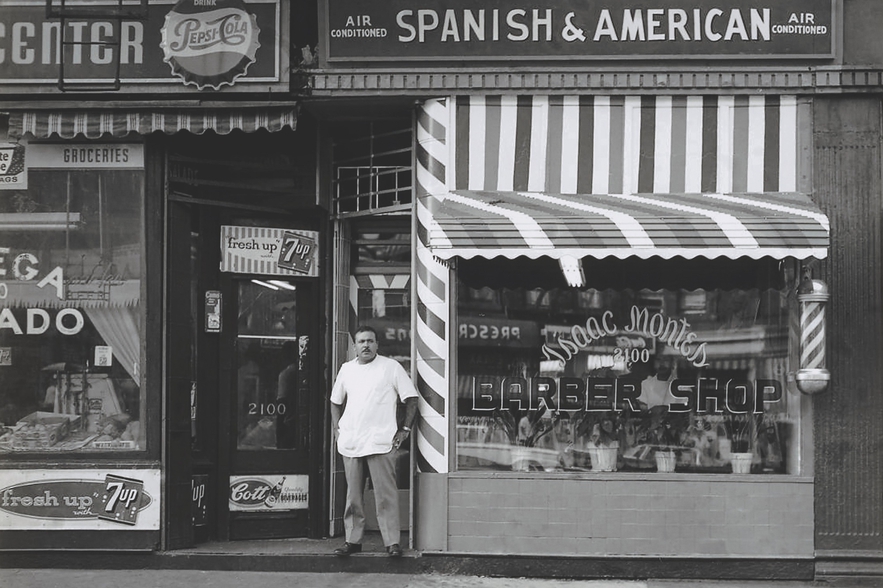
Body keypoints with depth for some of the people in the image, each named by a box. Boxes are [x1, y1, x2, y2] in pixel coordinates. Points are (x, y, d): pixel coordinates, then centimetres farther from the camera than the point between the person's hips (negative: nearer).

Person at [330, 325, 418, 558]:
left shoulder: (391, 367, 2)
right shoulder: (346, 369, 14)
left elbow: (411, 399, 3)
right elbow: (336, 402, 25)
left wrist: (405, 429, -2)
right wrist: (337, 429, 13)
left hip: (381, 441, -4)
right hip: (350, 441, 4)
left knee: (386, 494, -7)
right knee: (353, 495, 8)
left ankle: (392, 542, -6)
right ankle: (353, 540, 14)